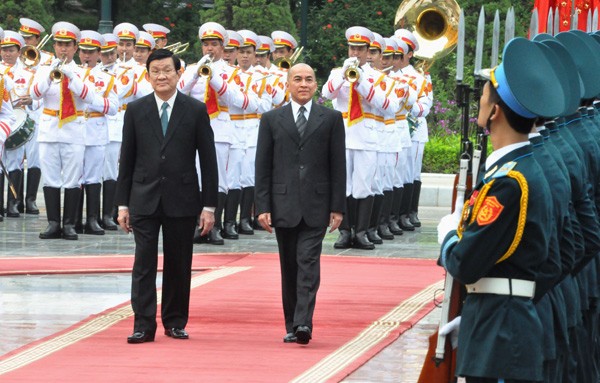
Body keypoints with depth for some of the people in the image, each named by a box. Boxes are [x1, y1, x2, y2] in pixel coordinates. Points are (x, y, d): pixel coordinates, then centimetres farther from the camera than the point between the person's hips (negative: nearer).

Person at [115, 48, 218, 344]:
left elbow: (208, 160, 1)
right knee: (144, 263, -5)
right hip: (144, 200, 0)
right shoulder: (136, 110, 5)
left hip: (182, 199, 0)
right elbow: (127, 159, 7)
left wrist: (209, 205, -3)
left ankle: (175, 322, 18)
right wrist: (123, 203, 3)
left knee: (179, 264, 6)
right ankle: (144, 325, -4)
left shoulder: (196, 110, 1)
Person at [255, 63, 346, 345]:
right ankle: (291, 325, 13)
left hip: (315, 206, -2)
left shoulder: (331, 119, 6)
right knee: (289, 267, 6)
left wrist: (338, 207, -1)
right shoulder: (271, 120, 8)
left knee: (308, 263, -12)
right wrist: (263, 206, -2)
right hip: (284, 205, 2)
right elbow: (263, 167, 6)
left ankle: (303, 324, -19)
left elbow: (338, 166, 5)